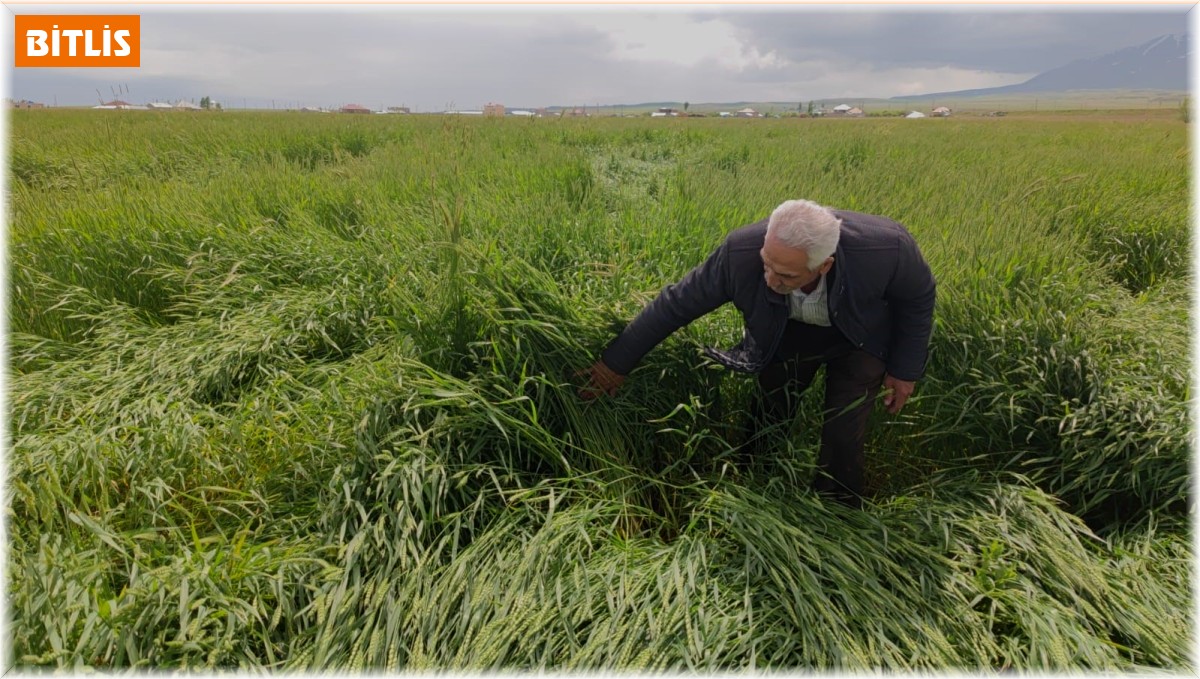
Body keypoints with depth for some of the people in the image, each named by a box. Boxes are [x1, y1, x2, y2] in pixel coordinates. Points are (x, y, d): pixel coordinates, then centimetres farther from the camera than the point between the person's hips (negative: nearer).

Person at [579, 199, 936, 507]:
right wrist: (616, 363, -17)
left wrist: (905, 369, -6)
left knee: (842, 437, -5)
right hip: (787, 332, 2)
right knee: (767, 421, 8)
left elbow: (919, 298, -15)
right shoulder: (740, 252, -38)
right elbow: (676, 303, -24)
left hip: (858, 338, -1)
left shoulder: (886, 249, -40)